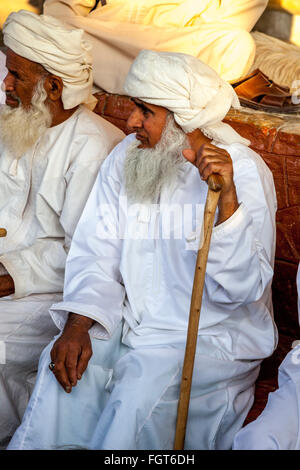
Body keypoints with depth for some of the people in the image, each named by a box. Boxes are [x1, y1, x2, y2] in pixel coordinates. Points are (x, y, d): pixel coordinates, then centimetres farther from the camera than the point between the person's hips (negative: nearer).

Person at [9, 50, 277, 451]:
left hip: (212, 336, -4)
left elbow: (241, 289, -23)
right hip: (130, 323, 5)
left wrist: (227, 197, -35)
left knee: (142, 390, -29)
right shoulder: (125, 158, 1)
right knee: (65, 363, -20)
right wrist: (77, 324, -17)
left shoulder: (245, 172, -15)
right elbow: (96, 255, 0)